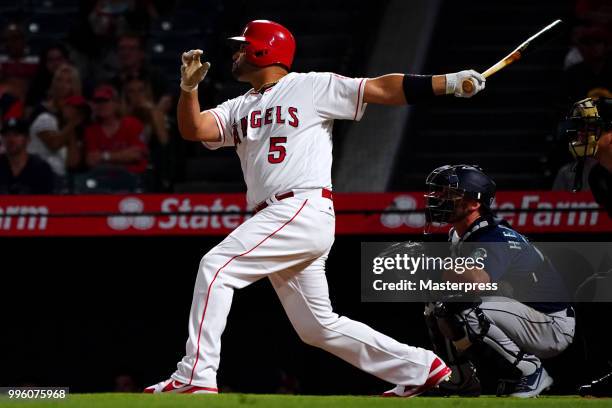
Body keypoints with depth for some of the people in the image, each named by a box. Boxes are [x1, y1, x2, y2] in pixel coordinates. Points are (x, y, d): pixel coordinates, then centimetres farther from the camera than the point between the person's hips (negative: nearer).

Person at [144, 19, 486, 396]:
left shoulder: (312, 87, 4)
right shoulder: (239, 109, 23)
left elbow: (380, 89, -2)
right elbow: (193, 129, 8)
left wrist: (446, 82, -11)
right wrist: (189, 88, -11)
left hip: (306, 209, -8)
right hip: (277, 220, 8)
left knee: (216, 267, -18)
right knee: (318, 327, 10)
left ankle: (196, 377, -19)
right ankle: (421, 369, 18)